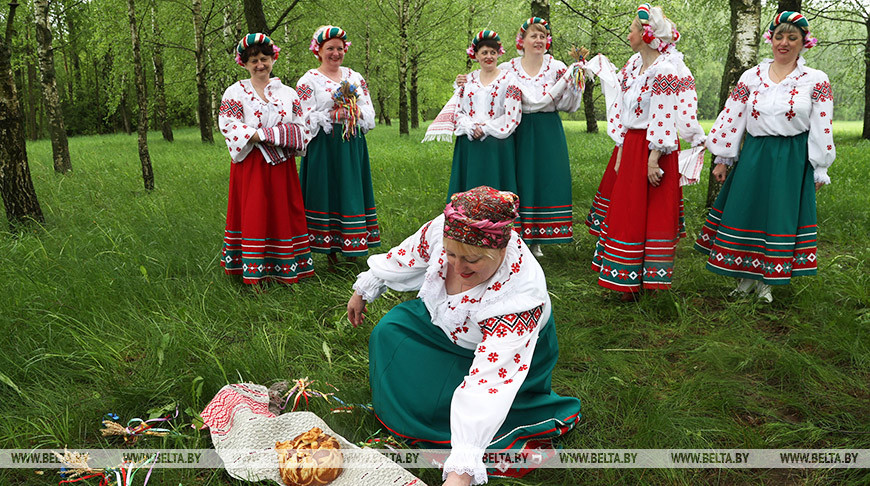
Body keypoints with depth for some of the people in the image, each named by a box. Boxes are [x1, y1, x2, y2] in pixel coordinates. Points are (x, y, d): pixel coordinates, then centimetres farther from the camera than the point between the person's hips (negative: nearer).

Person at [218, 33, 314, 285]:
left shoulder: (288, 92, 13)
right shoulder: (236, 92, 3)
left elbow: (301, 127, 9)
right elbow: (227, 124, -10)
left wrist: (285, 141, -12)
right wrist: (263, 136, -17)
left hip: (282, 165, 3)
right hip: (250, 164, -3)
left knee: (284, 211, 4)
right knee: (253, 214, -3)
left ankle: (283, 268, 14)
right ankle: (254, 273, 1)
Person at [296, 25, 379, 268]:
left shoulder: (355, 77, 14)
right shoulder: (308, 80, 1)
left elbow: (369, 113, 9)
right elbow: (306, 120, -8)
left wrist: (355, 113, -10)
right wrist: (333, 115, -15)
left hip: (353, 146, 4)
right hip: (324, 148, -4)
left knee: (352, 191, 5)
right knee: (327, 192, -3)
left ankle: (351, 249, 13)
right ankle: (331, 251, 5)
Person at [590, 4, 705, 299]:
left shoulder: (666, 69, -13)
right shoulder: (633, 65, 11)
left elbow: (665, 116, -18)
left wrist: (654, 157, -20)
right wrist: (621, 151, 8)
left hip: (654, 148, -8)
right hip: (630, 146, 8)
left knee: (654, 215, 1)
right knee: (627, 212, 11)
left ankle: (649, 278, 12)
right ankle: (628, 280, 21)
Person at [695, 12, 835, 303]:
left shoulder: (816, 81, 1)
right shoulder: (751, 77, 5)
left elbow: (822, 129, 0)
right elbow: (732, 118, 5)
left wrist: (819, 171, -2)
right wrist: (722, 160, 3)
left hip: (793, 160, -1)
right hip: (754, 156, 2)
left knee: (780, 215, 3)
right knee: (745, 212, 4)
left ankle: (767, 281, 18)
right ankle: (746, 276, 21)